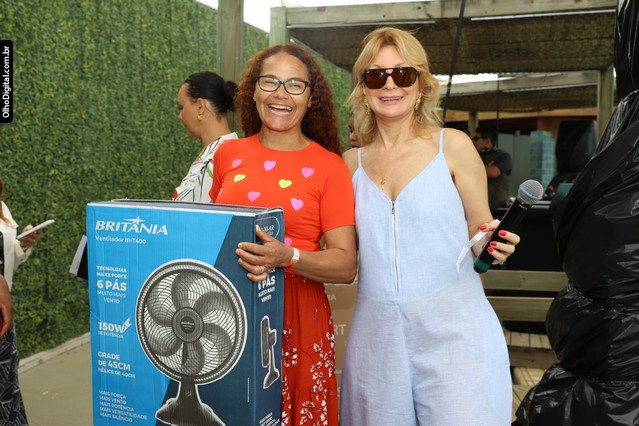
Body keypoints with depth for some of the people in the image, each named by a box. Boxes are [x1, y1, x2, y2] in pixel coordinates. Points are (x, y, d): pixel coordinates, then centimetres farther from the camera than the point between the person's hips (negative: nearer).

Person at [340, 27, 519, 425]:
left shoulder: (452, 145, -1)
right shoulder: (352, 162, 7)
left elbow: (479, 236, 6)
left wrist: (492, 245, -16)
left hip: (453, 327, -2)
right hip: (376, 331, 3)